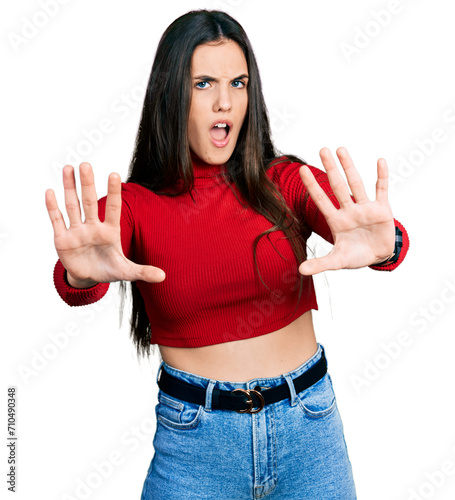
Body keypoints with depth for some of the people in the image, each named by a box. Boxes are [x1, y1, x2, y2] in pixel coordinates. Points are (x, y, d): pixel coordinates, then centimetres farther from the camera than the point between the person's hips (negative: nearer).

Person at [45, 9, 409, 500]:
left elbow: (353, 221, -21)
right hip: (193, 437, -1)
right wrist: (82, 274, -46)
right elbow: (75, 287, -23)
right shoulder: (132, 203, -7)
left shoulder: (287, 181, -5)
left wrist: (384, 247, -44)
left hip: (308, 426, 2)